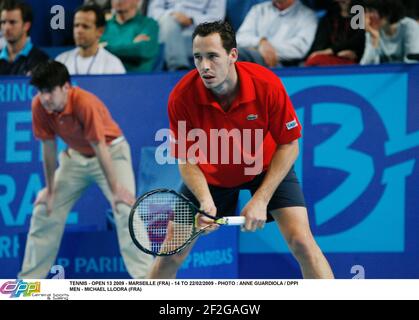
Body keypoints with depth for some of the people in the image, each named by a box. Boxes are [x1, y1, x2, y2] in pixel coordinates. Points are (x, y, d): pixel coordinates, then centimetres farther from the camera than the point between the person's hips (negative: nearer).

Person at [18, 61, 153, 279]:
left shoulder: (85, 103, -33)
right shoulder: (39, 106, -18)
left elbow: (100, 149, -30)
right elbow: (48, 147, -7)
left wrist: (115, 190, -27)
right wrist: (50, 189, -2)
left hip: (110, 152, -6)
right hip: (75, 156, 6)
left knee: (125, 209, -23)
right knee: (43, 211, 5)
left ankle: (144, 277, -24)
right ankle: (30, 279, 16)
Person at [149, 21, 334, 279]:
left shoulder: (267, 85, -30)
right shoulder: (182, 97, -28)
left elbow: (289, 146, -18)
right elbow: (187, 161, -16)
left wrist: (261, 199, -24)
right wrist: (205, 200, -35)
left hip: (268, 167, -1)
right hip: (210, 174, 1)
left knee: (302, 243, -17)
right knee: (171, 255, -4)